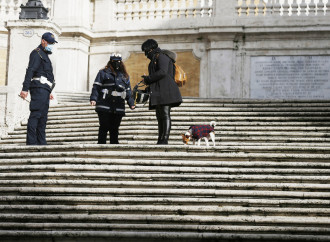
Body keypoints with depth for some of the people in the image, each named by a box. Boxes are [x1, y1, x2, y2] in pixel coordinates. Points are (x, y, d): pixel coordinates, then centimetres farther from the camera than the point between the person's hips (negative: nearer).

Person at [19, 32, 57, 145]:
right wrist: (25, 89, -23)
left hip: (44, 90, 10)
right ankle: (31, 142, -19)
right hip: (39, 88, -10)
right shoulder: (37, 53, -4)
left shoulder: (45, 55, 27)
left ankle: (41, 142, 9)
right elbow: (30, 71, -14)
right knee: (35, 114, -15)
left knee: (43, 117, 8)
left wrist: (48, 92, 29)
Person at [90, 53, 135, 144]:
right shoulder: (103, 73, 6)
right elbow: (96, 87, -1)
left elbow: (128, 91, 20)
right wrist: (93, 98, -13)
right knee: (104, 127, -5)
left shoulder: (125, 76, 19)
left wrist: (131, 103, 10)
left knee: (115, 129, 5)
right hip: (104, 107, -4)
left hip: (118, 109, 4)